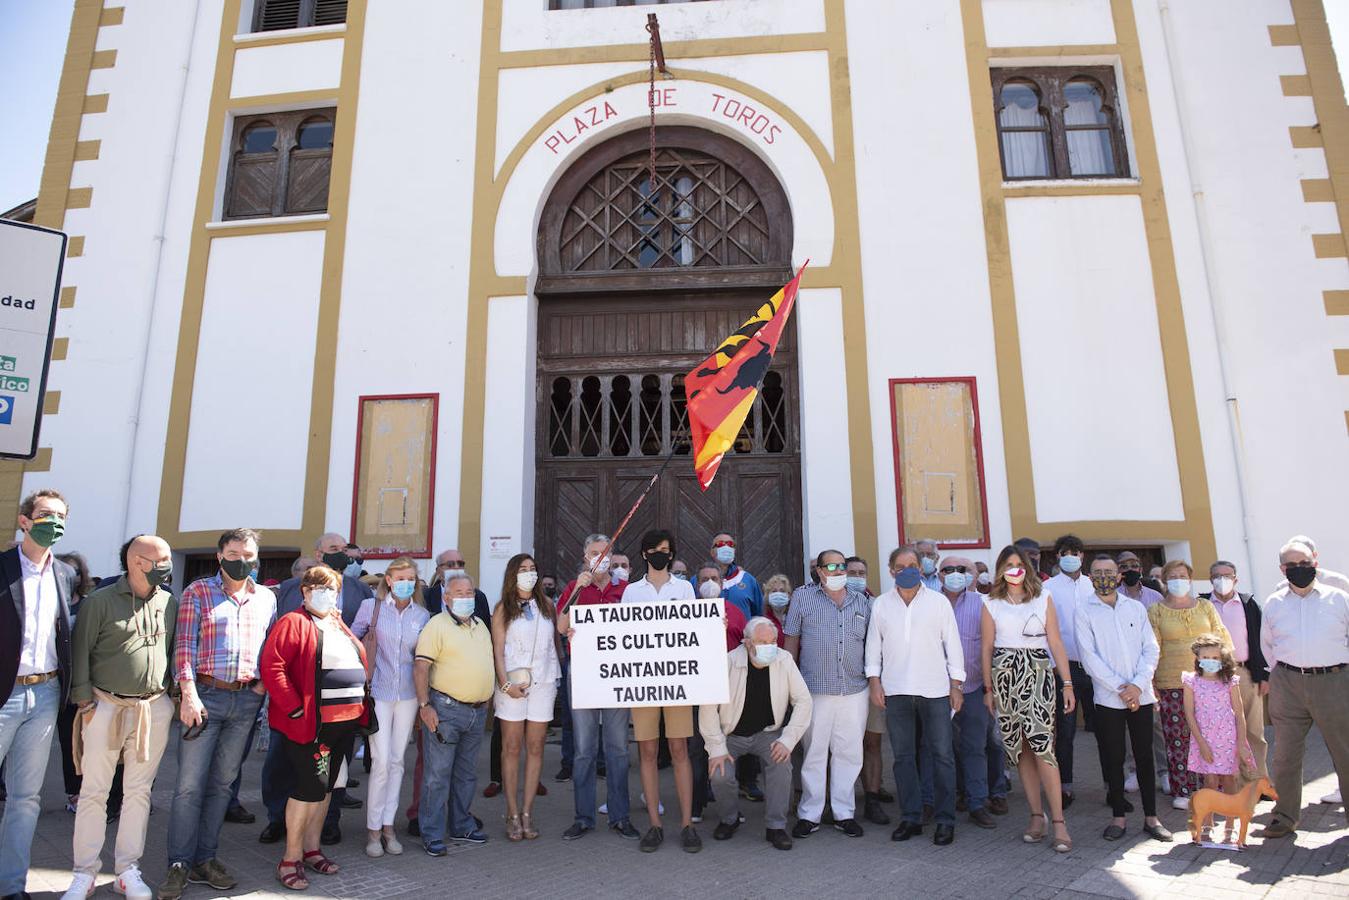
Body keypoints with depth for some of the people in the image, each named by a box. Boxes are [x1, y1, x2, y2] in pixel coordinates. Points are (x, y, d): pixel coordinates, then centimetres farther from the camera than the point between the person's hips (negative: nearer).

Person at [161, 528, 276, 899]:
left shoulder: (266, 598, 11)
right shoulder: (197, 592, 1)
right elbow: (185, 645, -5)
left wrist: (264, 683, 1)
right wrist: (188, 694, -13)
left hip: (246, 700, 3)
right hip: (205, 695, -3)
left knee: (222, 783, 10)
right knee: (190, 784, -1)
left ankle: (205, 858, 21)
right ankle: (179, 865, 11)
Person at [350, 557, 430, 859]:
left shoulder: (422, 615, 5)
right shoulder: (371, 607, -3)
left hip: (408, 694, 3)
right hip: (378, 692, -3)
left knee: (397, 761, 9)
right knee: (381, 761, -5)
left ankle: (388, 825, 21)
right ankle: (373, 829, 11)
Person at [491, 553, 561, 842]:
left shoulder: (547, 605, 11)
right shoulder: (503, 609, 4)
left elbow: (556, 640, 13)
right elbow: (498, 651, 0)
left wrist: (558, 675, 2)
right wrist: (505, 684, -10)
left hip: (543, 682, 2)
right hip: (512, 683, -2)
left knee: (535, 747, 3)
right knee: (511, 748, 2)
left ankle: (527, 813, 11)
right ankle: (513, 815, 9)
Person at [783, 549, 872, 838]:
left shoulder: (862, 601, 11)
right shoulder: (803, 597, 1)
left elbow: (870, 642, 19)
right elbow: (791, 640, 4)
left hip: (855, 690, 3)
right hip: (815, 690, -3)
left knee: (850, 753, 8)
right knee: (814, 752, 3)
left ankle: (844, 813, 22)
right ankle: (809, 814, 16)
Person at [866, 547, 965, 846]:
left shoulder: (938, 602, 3)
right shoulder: (881, 604, 6)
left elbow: (952, 644, 4)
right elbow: (873, 644, 9)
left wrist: (956, 685, 1)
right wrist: (874, 681, 2)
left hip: (935, 689, -1)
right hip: (895, 691, 2)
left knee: (942, 755, 2)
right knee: (903, 756, 8)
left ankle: (945, 820, 13)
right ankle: (910, 817, 18)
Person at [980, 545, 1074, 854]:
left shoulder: (1043, 597, 6)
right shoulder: (991, 603, 7)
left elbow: (1055, 642, 4)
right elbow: (987, 647, 8)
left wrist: (1067, 683, 0)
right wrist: (988, 688, 7)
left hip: (1038, 674, -1)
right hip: (1005, 675, 2)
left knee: (1042, 746, -11)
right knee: (1019, 748, 6)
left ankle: (1058, 821, -4)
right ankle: (1037, 816, 16)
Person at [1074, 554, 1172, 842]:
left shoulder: (1136, 607, 9)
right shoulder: (1083, 610, -1)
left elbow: (1151, 648, 4)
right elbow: (1089, 656, -6)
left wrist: (1138, 685, -9)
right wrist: (1120, 688, -12)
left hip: (1141, 695, 2)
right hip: (1107, 697, -2)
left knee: (1145, 755, 7)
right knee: (1113, 757, 4)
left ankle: (1151, 816, 19)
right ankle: (1118, 816, 16)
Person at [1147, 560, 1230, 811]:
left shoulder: (1205, 606, 10)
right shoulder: (1156, 611, 3)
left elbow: (1222, 639, 12)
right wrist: (1150, 685, -3)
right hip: (1171, 684, -2)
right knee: (1177, 739, 1)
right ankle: (1182, 792, 11)